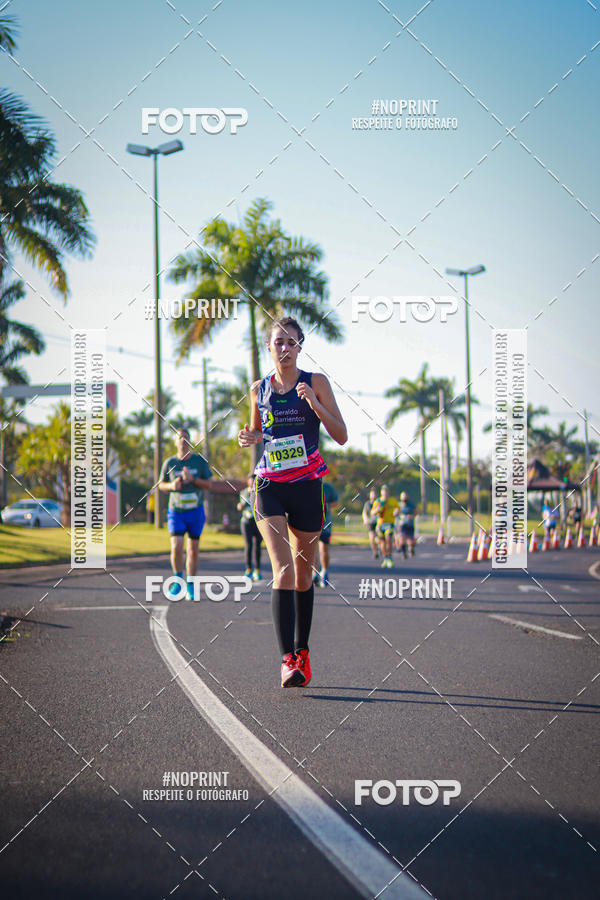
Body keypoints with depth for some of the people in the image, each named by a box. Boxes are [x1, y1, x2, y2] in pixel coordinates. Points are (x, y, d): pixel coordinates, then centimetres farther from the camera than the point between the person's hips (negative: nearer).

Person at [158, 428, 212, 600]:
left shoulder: (199, 461, -1)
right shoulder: (170, 463, 0)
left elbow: (208, 485, 0)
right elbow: (161, 484, 10)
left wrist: (192, 479, -17)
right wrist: (171, 486, -12)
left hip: (196, 511, 1)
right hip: (176, 511, -1)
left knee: (193, 549, 4)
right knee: (176, 547, -15)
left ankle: (190, 586, 14)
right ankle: (178, 580, 4)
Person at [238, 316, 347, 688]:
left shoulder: (316, 382, 1)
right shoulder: (259, 389, 8)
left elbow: (341, 436, -3)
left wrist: (314, 403, -17)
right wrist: (251, 438, -1)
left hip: (307, 485, 0)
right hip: (269, 486, 0)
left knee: (303, 575, 10)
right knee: (283, 570, -16)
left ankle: (302, 650, 27)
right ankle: (288, 660, -22)